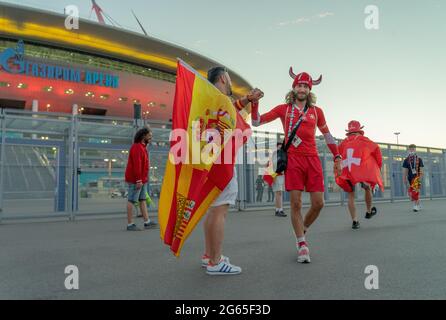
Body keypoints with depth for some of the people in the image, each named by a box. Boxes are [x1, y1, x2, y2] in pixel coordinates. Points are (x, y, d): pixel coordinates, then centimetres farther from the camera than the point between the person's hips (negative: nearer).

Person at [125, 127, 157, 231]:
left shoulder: (142, 147, 16)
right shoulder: (137, 147, -15)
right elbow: (136, 165, -23)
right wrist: (139, 180, -25)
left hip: (142, 179, 10)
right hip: (135, 180, -10)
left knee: (142, 200, 11)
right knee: (132, 200, -3)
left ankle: (147, 222, 16)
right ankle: (130, 224, 3)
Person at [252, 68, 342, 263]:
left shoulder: (316, 111, 15)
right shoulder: (283, 109, 9)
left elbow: (327, 134, 24)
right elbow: (257, 122, 8)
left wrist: (337, 157, 20)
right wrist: (254, 103, -6)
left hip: (312, 160, 3)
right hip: (293, 159, -2)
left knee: (318, 203, -1)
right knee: (296, 204, -5)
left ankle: (302, 232, 26)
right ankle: (302, 245, 10)